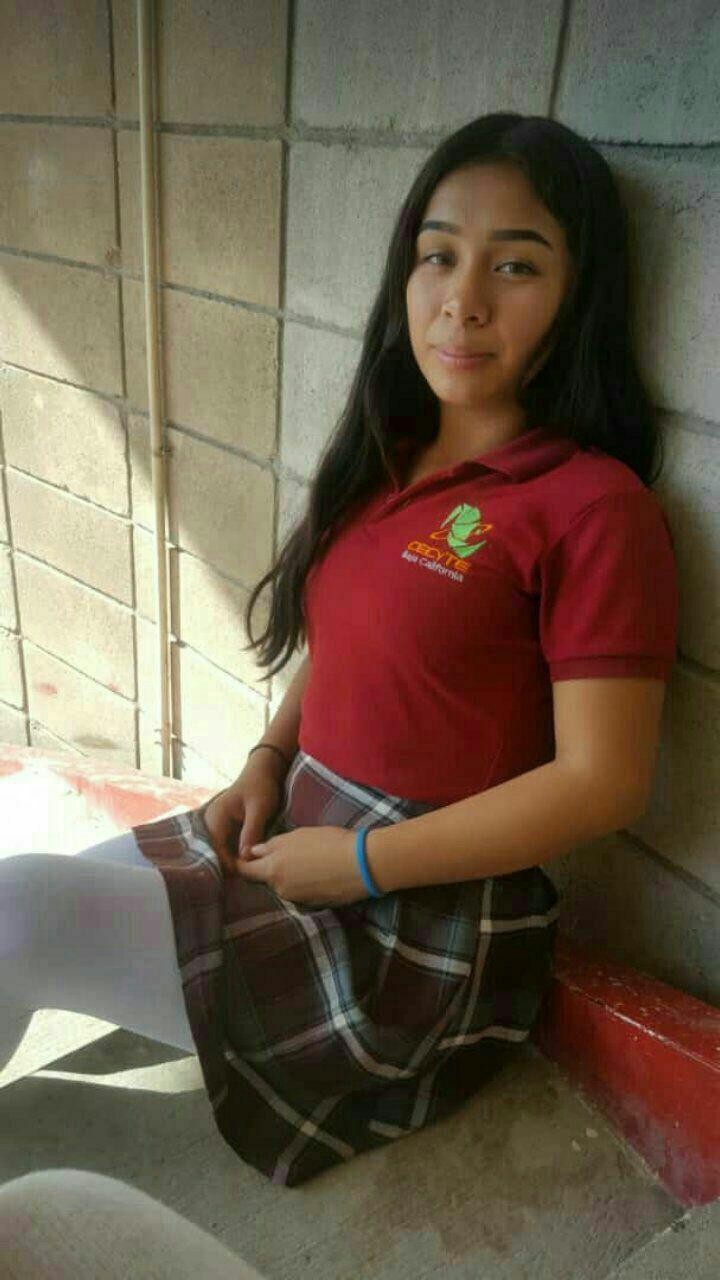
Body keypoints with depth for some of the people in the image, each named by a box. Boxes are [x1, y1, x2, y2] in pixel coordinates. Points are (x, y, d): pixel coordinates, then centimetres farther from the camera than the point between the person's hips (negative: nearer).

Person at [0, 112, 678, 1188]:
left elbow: (603, 782, -19)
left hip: (419, 929, -7)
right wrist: (267, 764, 1)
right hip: (292, 837, 8)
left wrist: (360, 861, -17)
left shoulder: (594, 506, -18)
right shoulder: (387, 456, 7)